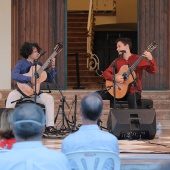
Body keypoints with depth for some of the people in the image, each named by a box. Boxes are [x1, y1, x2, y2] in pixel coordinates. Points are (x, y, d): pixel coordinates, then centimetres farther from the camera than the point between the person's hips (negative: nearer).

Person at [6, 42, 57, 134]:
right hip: (22, 90, -4)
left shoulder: (38, 65, 10)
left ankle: (49, 126, -20)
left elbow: (50, 80, 9)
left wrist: (53, 67, -4)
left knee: (49, 98, -20)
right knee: (12, 95, -34)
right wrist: (30, 79, -30)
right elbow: (14, 75, -24)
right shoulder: (21, 63, -4)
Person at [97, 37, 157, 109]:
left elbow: (153, 71, -10)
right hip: (120, 91, 5)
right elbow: (105, 73, 6)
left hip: (134, 91, -4)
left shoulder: (138, 59, -3)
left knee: (132, 98, -40)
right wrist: (114, 78, -15)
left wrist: (151, 59, -30)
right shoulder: (117, 61, 9)